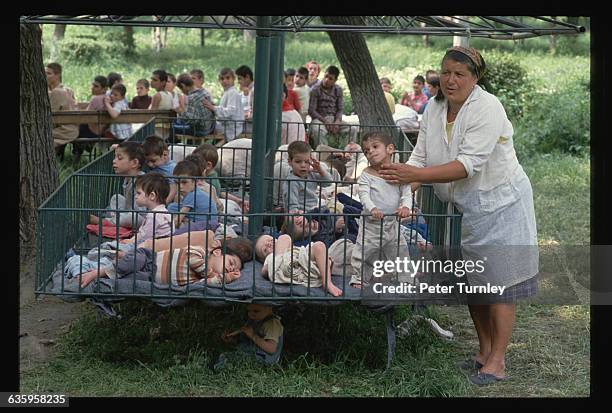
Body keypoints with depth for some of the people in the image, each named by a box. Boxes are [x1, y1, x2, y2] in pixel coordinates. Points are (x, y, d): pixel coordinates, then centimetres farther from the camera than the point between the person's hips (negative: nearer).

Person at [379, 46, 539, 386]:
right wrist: (401, 184, -20)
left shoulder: (487, 109, -23)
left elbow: (468, 164, -30)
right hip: (468, 206, 8)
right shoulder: (435, 108, 0)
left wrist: (415, 175, -35)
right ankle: (484, 351, 26)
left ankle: (497, 361, -3)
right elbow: (420, 157, -2)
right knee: (472, 281, 13)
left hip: (500, 202, -7)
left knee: (498, 281, -6)